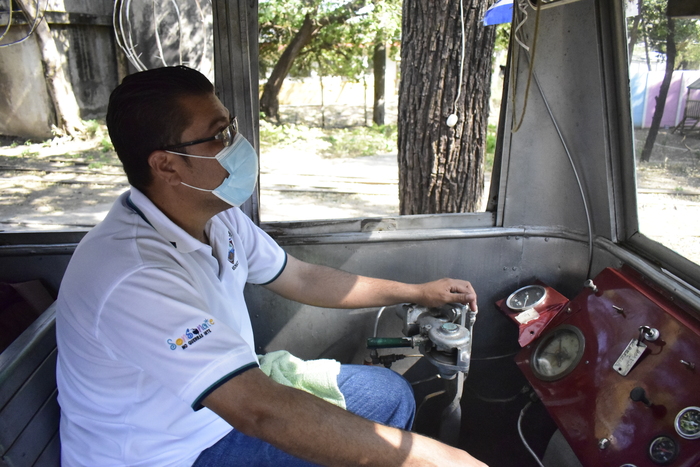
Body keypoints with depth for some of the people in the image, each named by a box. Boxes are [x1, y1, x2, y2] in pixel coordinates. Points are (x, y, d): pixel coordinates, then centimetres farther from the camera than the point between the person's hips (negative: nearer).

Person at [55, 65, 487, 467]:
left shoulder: (218, 216, -6)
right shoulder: (132, 275, -34)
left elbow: (302, 279, 5)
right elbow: (260, 412, -39)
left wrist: (417, 292, 9)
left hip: (225, 407, 8)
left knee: (388, 394, 6)